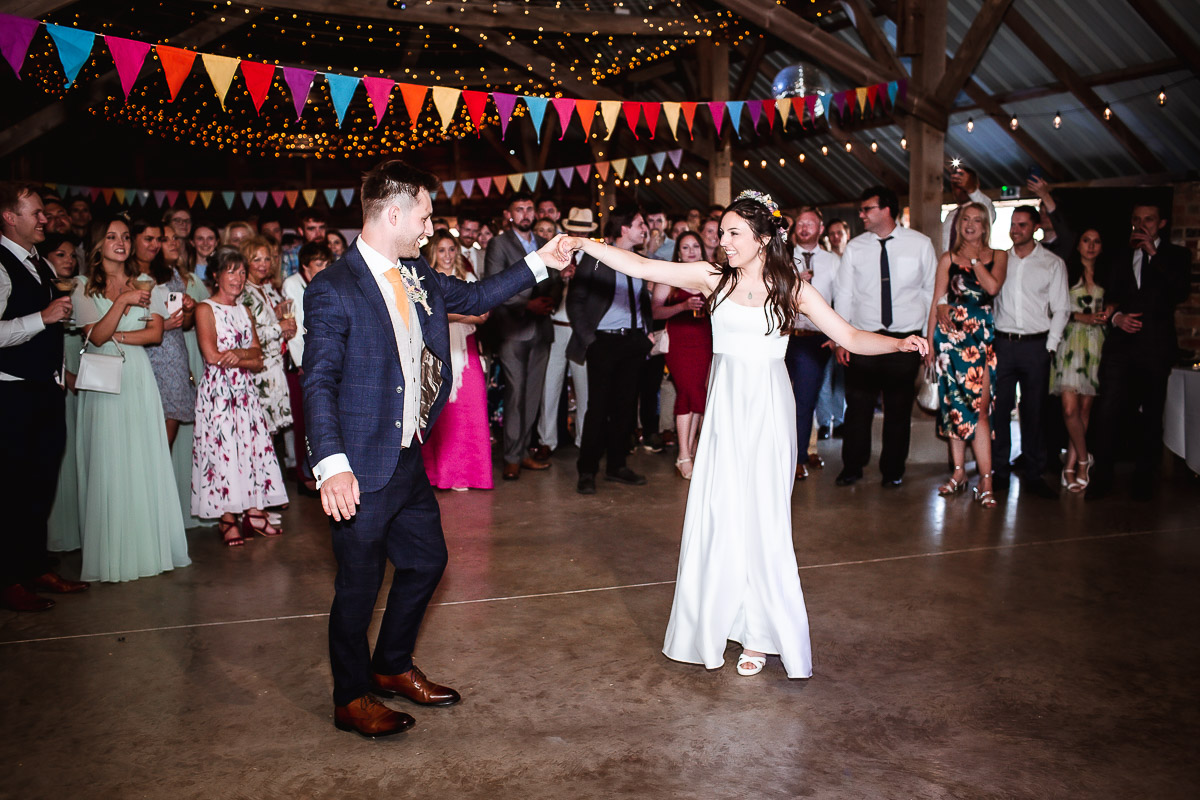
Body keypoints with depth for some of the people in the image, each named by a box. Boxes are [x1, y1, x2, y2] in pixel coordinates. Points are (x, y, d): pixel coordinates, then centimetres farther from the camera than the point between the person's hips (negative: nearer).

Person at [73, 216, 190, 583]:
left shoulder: (144, 285, 12)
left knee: (146, 462, 1)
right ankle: (113, 553, 4)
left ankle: (149, 546, 8)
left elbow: (156, 333, 2)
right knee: (108, 464, -2)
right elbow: (95, 337, -9)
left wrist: (115, 336, -8)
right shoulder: (85, 290, 4)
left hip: (139, 380, 2)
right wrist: (122, 301, -16)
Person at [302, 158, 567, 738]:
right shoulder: (333, 291, -17)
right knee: (359, 584, 6)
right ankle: (351, 699, 29)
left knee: (427, 560, 20)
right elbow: (318, 384, -21)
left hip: (410, 458, 9)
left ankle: (392, 667, 42)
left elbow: (474, 297, 22)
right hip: (363, 469, -8)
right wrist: (332, 466, -32)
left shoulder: (417, 275, 6)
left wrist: (539, 262, 19)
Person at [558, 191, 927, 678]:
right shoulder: (713, 278, 5)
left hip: (767, 409, -2)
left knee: (762, 519, 0)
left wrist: (900, 343, -15)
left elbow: (850, 338, 1)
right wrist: (585, 245, -5)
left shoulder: (792, 289, 1)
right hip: (724, 406, 2)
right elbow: (641, 267, 2)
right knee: (716, 516, 3)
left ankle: (759, 634, 14)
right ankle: (714, 623, 18)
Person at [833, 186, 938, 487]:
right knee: (858, 406, 1)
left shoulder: (920, 244, 2)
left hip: (906, 340, 0)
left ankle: (893, 470, 22)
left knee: (899, 409, 7)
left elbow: (932, 292, 6)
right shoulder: (855, 248, 4)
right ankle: (852, 468, 16)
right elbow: (843, 294, 6)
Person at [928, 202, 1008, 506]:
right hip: (951, 334, 2)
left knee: (979, 406, -10)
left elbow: (993, 287, -10)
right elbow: (937, 301, 11)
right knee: (954, 403, 3)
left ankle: (986, 479, -10)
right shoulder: (948, 258, 10)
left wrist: (974, 258, -4)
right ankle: (959, 473, 13)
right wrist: (930, 339, 8)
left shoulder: (998, 256, 9)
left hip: (983, 335, -1)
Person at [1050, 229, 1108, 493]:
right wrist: (1081, 317, -13)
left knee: (1085, 408, 2)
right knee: (1070, 408, -14)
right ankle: (1084, 459, 2)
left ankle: (1070, 466, 9)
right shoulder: (1066, 271, 5)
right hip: (1070, 342, -4)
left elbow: (1108, 308, 23)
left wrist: (1105, 315, 1)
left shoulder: (1105, 277, 17)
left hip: (1096, 344, 4)